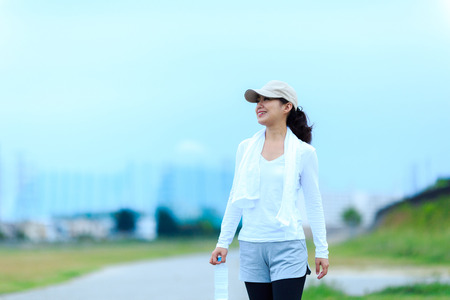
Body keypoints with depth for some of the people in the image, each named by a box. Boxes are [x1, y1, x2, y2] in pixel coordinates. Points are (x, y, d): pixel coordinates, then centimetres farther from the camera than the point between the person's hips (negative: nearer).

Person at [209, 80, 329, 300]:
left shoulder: (303, 152, -1)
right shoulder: (246, 148, 8)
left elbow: (313, 203, 4)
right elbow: (236, 199, 14)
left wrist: (321, 250, 3)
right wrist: (223, 241, 11)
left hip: (287, 245, -4)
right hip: (251, 246, 4)